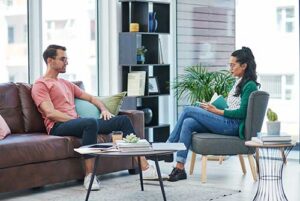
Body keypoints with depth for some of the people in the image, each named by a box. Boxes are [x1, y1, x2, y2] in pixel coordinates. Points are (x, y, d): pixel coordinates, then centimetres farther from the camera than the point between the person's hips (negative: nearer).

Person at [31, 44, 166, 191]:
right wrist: (75, 119, -15)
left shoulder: (66, 84, 29)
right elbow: (50, 113, -12)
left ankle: (144, 167, -9)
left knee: (123, 120, -2)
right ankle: (89, 176, -37)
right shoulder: (40, 85, 3)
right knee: (91, 122, -40)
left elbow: (90, 98, 32)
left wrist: (104, 109, 12)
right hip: (58, 126, -8)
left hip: (75, 122, 8)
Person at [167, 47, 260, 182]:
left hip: (233, 125, -9)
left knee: (188, 110, -14)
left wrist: (217, 111, -13)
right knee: (188, 123, -15)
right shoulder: (238, 82, 21)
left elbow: (242, 113, -14)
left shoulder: (249, 85, -7)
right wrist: (212, 109, 5)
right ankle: (180, 168, -20)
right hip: (226, 122, 9)